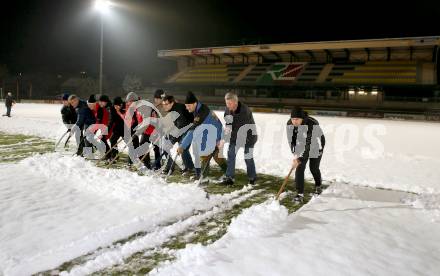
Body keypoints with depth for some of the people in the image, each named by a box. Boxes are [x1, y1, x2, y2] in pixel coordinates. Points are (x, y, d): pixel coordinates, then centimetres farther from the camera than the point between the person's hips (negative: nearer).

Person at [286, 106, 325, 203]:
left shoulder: (312, 124, -36)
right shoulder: (290, 124, -20)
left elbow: (309, 144, -37)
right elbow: (291, 140, -9)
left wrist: (299, 158, -38)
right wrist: (295, 155, -16)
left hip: (315, 146, -3)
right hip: (301, 146, 4)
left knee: (314, 168, 7)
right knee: (299, 168, -9)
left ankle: (318, 185, 39)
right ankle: (300, 194, -3)